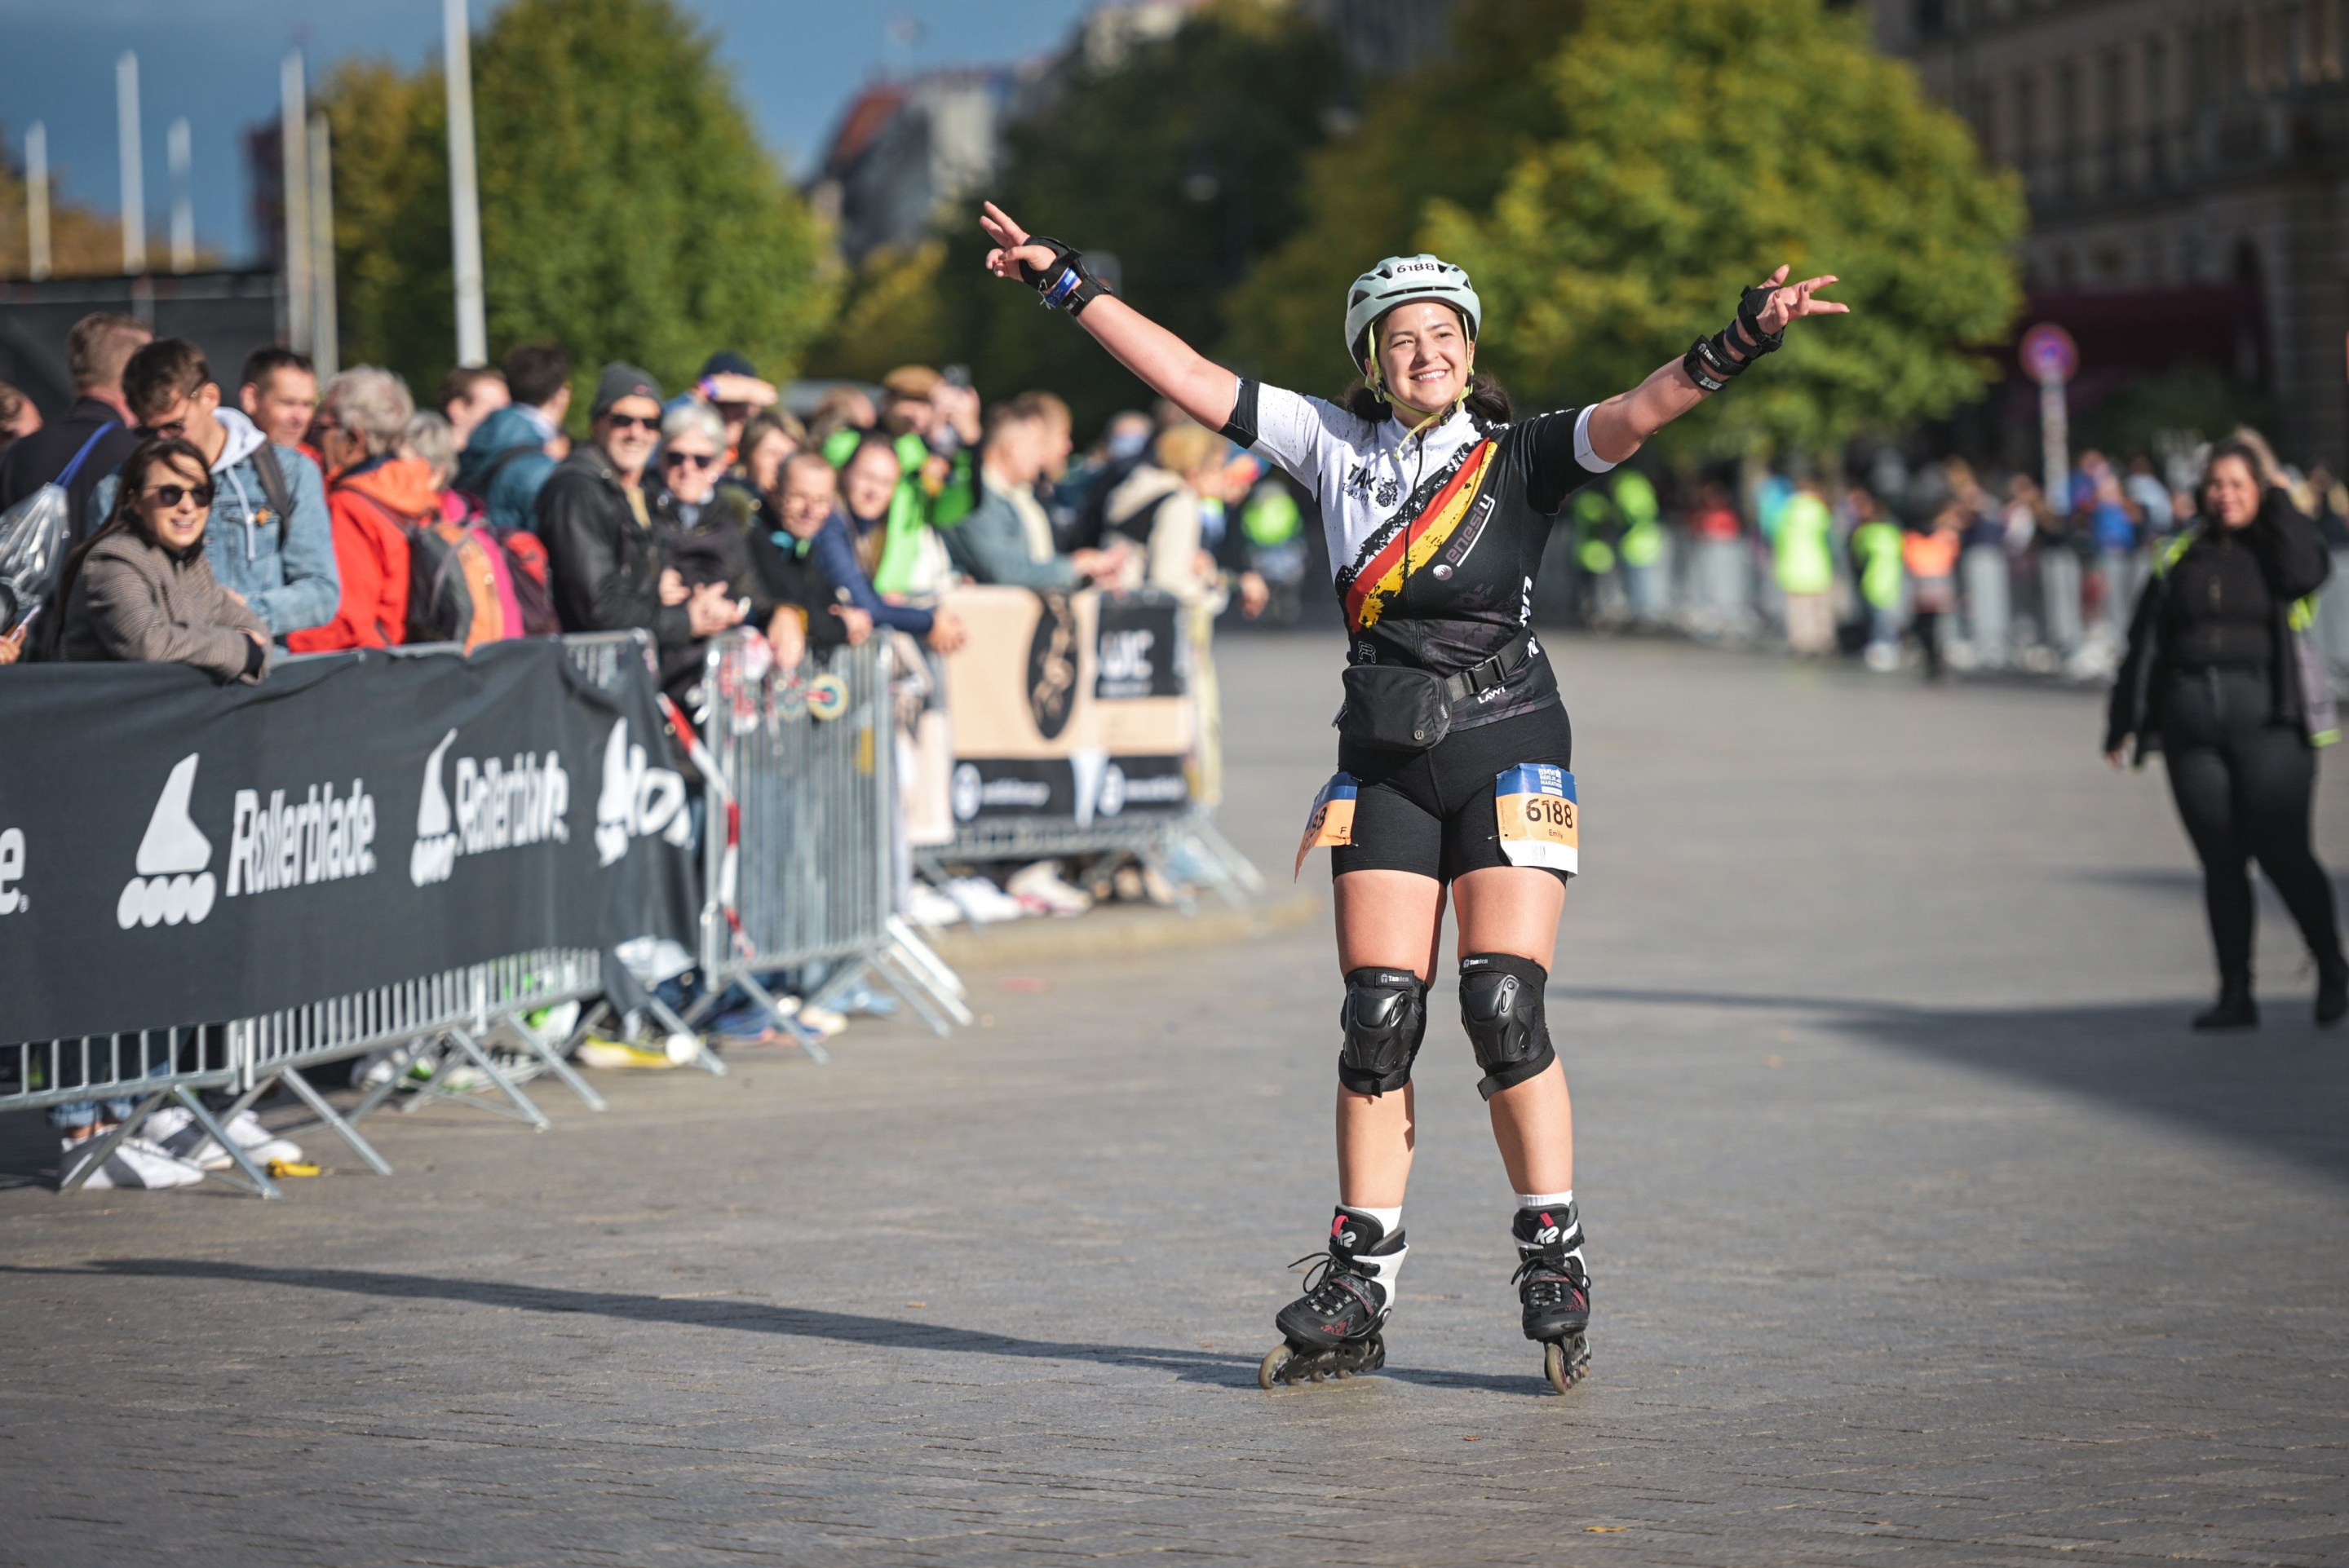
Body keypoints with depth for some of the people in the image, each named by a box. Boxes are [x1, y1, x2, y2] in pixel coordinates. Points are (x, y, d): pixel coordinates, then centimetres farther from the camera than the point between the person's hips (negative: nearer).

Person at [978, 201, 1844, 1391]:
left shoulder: (1521, 457, 0)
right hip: (1383, 761, 3)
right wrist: (1063, 279, 8)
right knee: (1377, 1018, 0)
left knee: (1503, 1007, -12)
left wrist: (1740, 344, -31)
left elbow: (1638, 412, -15)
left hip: (1507, 752, -3)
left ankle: (1553, 1265, -2)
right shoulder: (1337, 445, 7)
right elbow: (1189, 379, 8)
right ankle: (1358, 1291, 6)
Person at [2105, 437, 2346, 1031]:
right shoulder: (2180, 557, 13)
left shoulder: (2278, 545, 6)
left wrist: (2278, 502, -7)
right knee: (2220, 863, 3)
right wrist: (2122, 724, 14)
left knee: (2281, 853, -8)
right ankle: (2235, 994, 8)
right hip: (2191, 726, 3)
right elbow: (2145, 642, 16)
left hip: (2268, 720, -3)